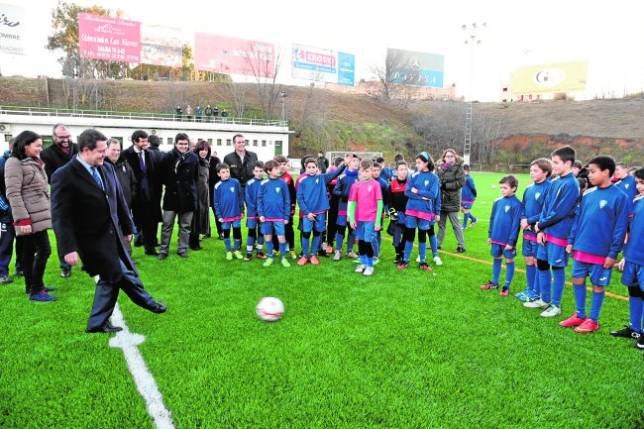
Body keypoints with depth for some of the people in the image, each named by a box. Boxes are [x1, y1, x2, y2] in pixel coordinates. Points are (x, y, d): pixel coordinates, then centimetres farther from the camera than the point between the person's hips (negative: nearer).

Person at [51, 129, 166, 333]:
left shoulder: (107, 168, 3)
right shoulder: (64, 176, -16)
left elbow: (119, 200, 12)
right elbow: (60, 216, -17)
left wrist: (128, 226, 16)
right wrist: (69, 248, -21)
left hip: (113, 234, 7)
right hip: (92, 239, -7)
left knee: (111, 278, 17)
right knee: (123, 275, 1)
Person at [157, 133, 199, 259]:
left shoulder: (193, 158, 0)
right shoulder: (168, 156, -5)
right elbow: (161, 174, 3)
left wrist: (189, 187, 6)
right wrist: (170, 184, 3)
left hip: (188, 197, 2)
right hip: (171, 196, -1)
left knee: (185, 226, 9)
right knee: (167, 225, 4)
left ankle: (182, 249, 21)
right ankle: (163, 250, 15)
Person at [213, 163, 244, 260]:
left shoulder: (235, 182, -5)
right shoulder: (218, 186, -4)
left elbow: (240, 197, 2)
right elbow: (216, 202, 0)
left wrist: (242, 210, 3)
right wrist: (219, 215, -4)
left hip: (236, 213, 0)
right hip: (225, 215, 0)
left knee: (237, 232, 8)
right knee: (226, 233, 11)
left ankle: (237, 250, 24)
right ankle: (228, 251, 25)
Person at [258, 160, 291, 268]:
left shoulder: (282, 183, -4)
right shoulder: (264, 184, -2)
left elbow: (287, 200, 0)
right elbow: (260, 199, 3)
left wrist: (286, 216, -2)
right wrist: (260, 214, -5)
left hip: (279, 216, -1)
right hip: (266, 216, 1)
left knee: (281, 237, -1)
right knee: (268, 237, 11)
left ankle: (283, 258, 16)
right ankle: (270, 257, 26)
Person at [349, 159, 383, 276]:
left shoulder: (375, 184, -6)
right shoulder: (356, 185, 2)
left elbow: (379, 203, -6)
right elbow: (352, 202, 5)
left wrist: (378, 221, -8)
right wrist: (351, 219, -2)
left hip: (371, 219, -4)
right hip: (359, 218, 4)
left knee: (368, 241, -2)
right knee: (361, 241, 12)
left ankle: (370, 265, 12)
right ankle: (363, 263, 27)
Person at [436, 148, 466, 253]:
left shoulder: (458, 167, -5)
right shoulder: (440, 167, 8)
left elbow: (461, 182, -14)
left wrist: (445, 185, -15)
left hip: (452, 200, -5)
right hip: (441, 200, 5)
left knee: (456, 224, 1)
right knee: (441, 224, 15)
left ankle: (461, 245, 11)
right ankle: (438, 244, 25)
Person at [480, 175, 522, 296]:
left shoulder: (516, 204, -15)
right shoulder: (498, 201, 2)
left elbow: (515, 224, -15)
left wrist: (511, 241, -15)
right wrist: (490, 235, 11)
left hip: (508, 240, -6)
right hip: (496, 238, 6)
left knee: (509, 261, 9)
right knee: (496, 259, 17)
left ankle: (507, 286, 19)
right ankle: (494, 282, 31)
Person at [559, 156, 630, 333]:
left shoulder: (620, 197, -11)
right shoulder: (588, 194, 6)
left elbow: (620, 228, -11)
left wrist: (613, 253, -12)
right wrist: (571, 241, 10)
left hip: (601, 252, -6)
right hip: (581, 248, 6)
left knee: (598, 285, 7)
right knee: (577, 280, 11)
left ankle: (593, 320, 21)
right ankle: (580, 315, 26)